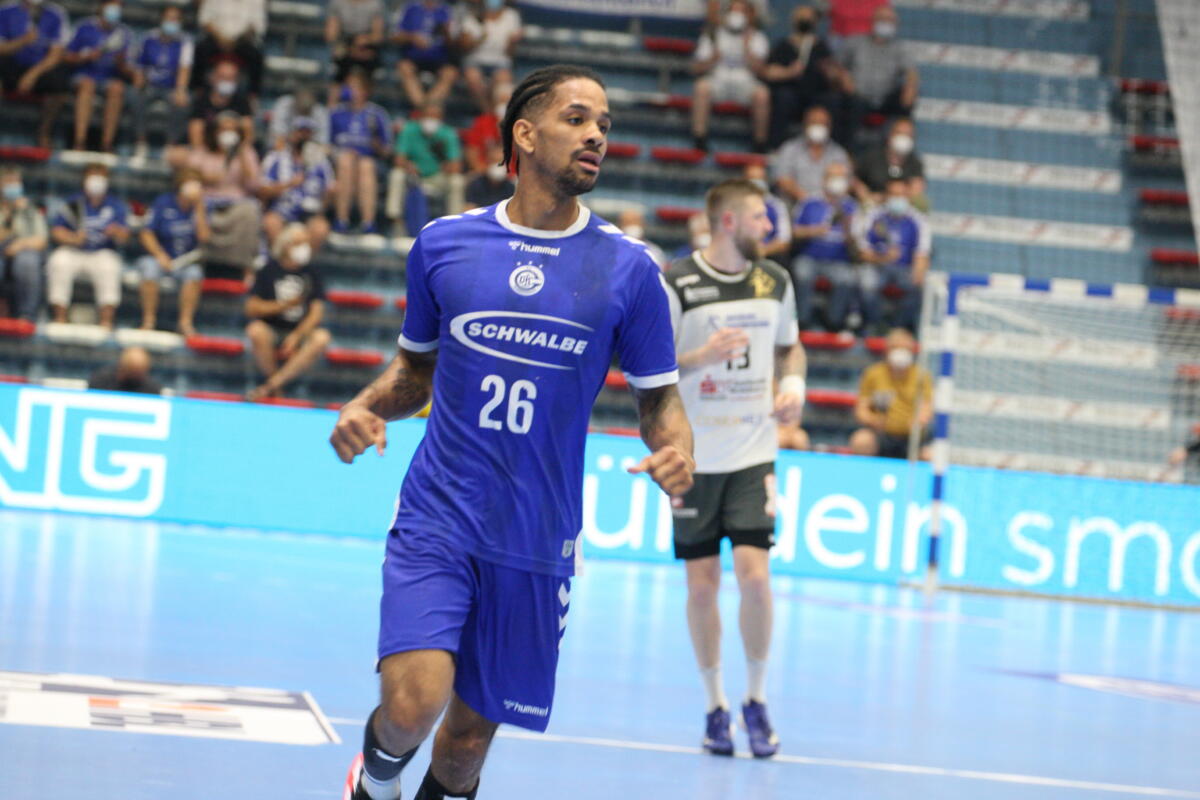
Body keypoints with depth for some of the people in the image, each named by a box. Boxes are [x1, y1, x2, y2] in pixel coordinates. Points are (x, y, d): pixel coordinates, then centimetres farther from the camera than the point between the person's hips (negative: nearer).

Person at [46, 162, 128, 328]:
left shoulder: (116, 206, 7)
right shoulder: (73, 203, 8)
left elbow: (123, 238, -3)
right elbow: (56, 231, 1)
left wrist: (116, 232, -28)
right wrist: (73, 239, -19)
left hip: (103, 254, -1)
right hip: (73, 251, 1)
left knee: (109, 267, -35)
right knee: (58, 263, -31)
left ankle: (106, 321, -33)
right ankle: (60, 318, -27)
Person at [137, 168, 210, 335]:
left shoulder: (200, 208, 1)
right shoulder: (164, 203, -1)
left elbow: (204, 237, -13)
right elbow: (146, 234, -2)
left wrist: (199, 207, -15)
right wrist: (160, 255, -17)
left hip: (187, 260, 1)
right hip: (161, 257, -1)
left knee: (194, 272, -32)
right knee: (150, 270, -32)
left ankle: (186, 322, -24)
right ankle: (149, 320, -19)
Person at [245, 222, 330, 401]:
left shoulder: (312, 274, 6)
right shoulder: (269, 270, 3)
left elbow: (317, 312, -2)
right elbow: (251, 308, -3)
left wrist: (297, 336, -18)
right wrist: (284, 306, -13)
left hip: (301, 332, 2)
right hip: (271, 332, -1)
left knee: (322, 337, -32)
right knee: (256, 330, -36)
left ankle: (270, 386, -31)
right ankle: (276, 389, -16)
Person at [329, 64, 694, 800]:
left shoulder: (627, 269, 0)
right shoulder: (444, 243, 2)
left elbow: (660, 397, 7)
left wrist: (676, 451, -15)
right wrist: (368, 407, -3)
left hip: (537, 542, 1)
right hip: (436, 521, -1)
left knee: (471, 734, 7)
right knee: (415, 703, -19)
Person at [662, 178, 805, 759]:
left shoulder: (775, 281, 5)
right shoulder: (675, 283, -8)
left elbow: (790, 346, 22)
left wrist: (794, 384, 1)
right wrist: (701, 356, -22)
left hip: (753, 454, 2)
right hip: (694, 455, -2)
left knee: (754, 575, -10)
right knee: (702, 585, 2)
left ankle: (756, 701, 7)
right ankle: (715, 706, 17)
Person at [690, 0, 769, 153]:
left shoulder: (757, 37, 12)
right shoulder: (712, 35, 13)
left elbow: (757, 68, -2)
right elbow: (696, 68, 6)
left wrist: (746, 45, -9)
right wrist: (712, 58, -12)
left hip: (744, 82, 0)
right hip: (717, 80, 0)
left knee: (762, 93, -33)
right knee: (702, 87, -34)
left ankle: (760, 144, -24)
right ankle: (699, 139, -35)